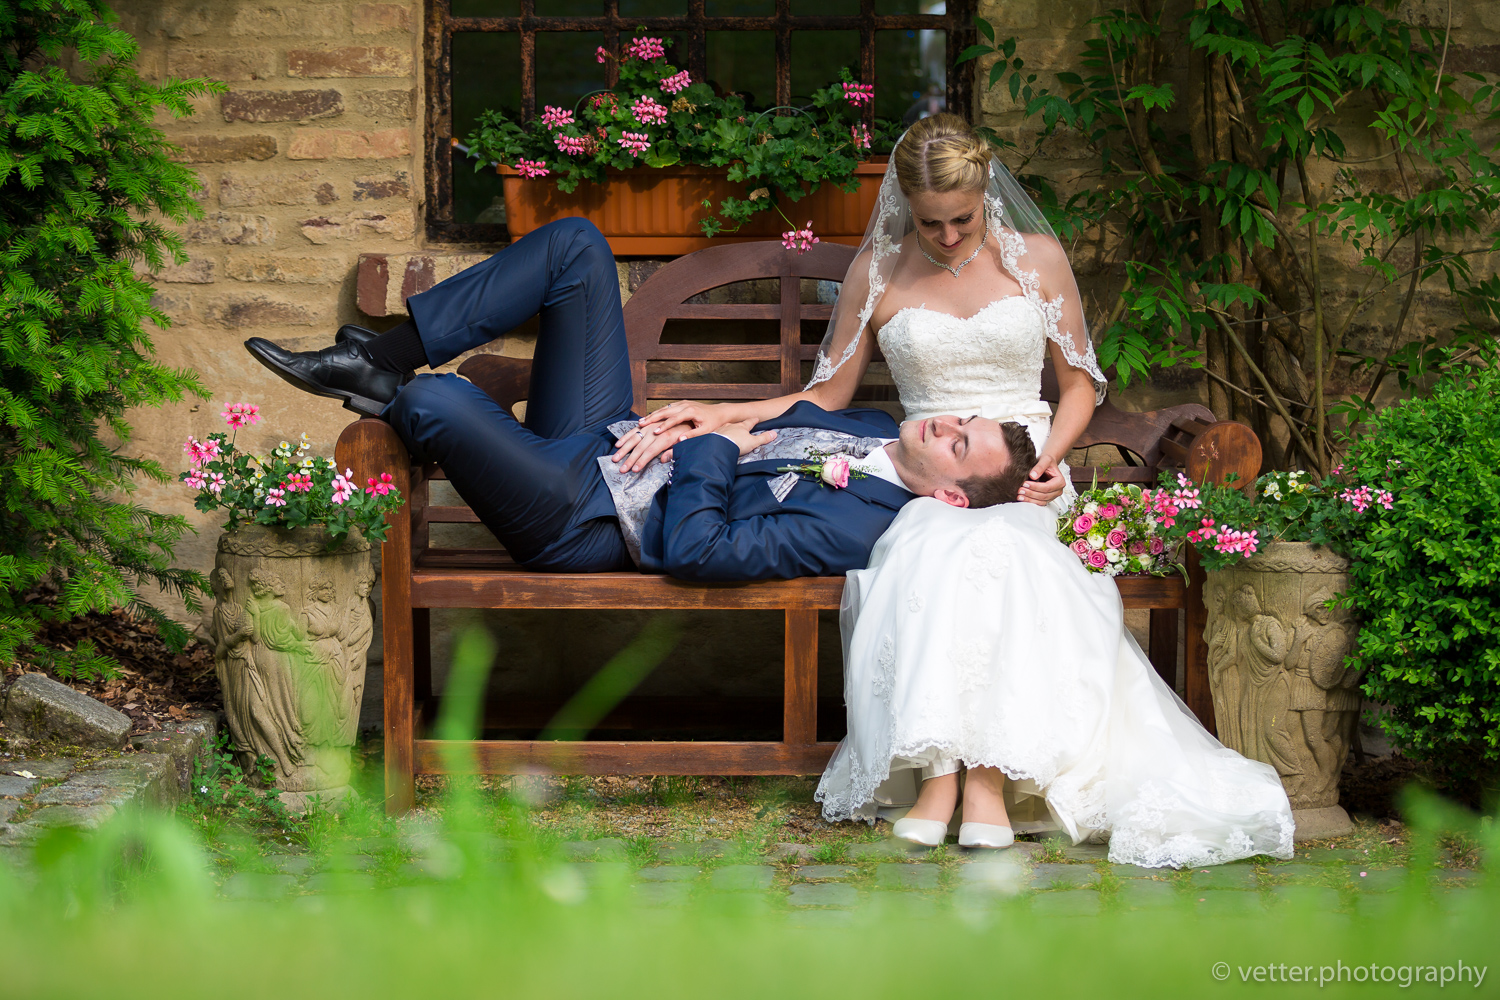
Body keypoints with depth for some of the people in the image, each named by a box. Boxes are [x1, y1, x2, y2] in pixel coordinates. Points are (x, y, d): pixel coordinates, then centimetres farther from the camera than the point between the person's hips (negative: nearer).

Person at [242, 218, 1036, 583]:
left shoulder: (860, 526, -26)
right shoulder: (878, 430, 1)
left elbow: (694, 551, -31)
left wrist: (713, 448, -20)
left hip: (585, 521, -9)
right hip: (609, 440, 9)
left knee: (439, 400, -29)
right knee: (575, 243, 2)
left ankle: (393, 395, 12)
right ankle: (383, 358, 4)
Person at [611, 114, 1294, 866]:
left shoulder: (1036, 258, 10)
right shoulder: (877, 270, 11)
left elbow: (1080, 382, 17)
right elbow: (828, 397, 18)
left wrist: (1051, 455, -3)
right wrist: (722, 415, 5)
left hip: (1023, 478, -1)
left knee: (992, 549, -38)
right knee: (925, 555, -37)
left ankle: (989, 775, -40)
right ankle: (935, 771, -38)